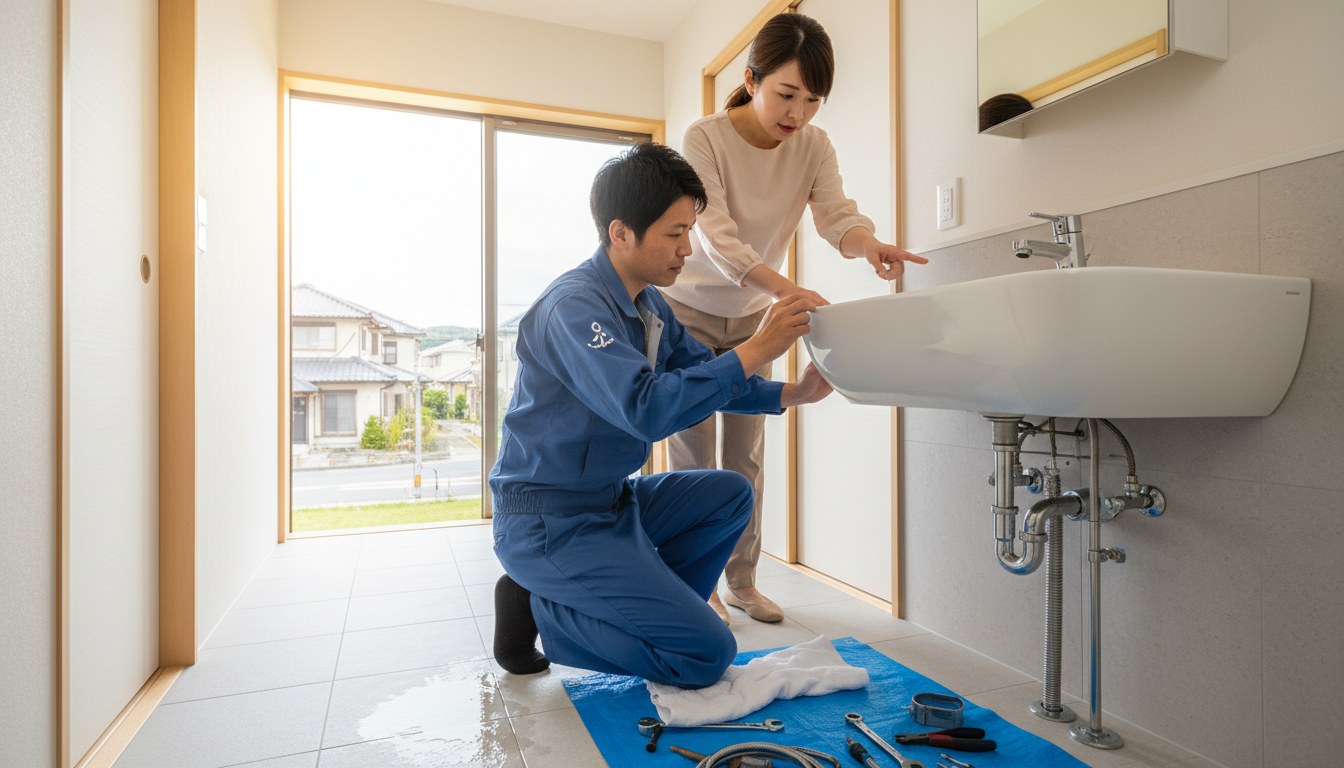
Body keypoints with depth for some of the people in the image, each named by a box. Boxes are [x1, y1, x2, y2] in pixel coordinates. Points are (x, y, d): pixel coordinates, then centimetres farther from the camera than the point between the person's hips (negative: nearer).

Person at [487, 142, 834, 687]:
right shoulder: (575, 305, -22)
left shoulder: (648, 304, 8)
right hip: (548, 522, -9)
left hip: (610, 500, 9)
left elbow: (705, 374, 13)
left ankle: (646, 610, 7)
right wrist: (754, 350, -29)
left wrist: (791, 394, 0)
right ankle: (538, 610, 0)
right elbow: (646, 408, -34)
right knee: (707, 654, -10)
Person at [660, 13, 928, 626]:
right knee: (694, 459, 0)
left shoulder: (813, 147, -5)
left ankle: (741, 581, 22)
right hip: (689, 312, -4)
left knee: (747, 459, 8)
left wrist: (869, 245, -42)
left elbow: (837, 215, -18)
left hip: (752, 318, 5)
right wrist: (783, 287, -47)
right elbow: (716, 236, -31)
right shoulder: (704, 139, -19)